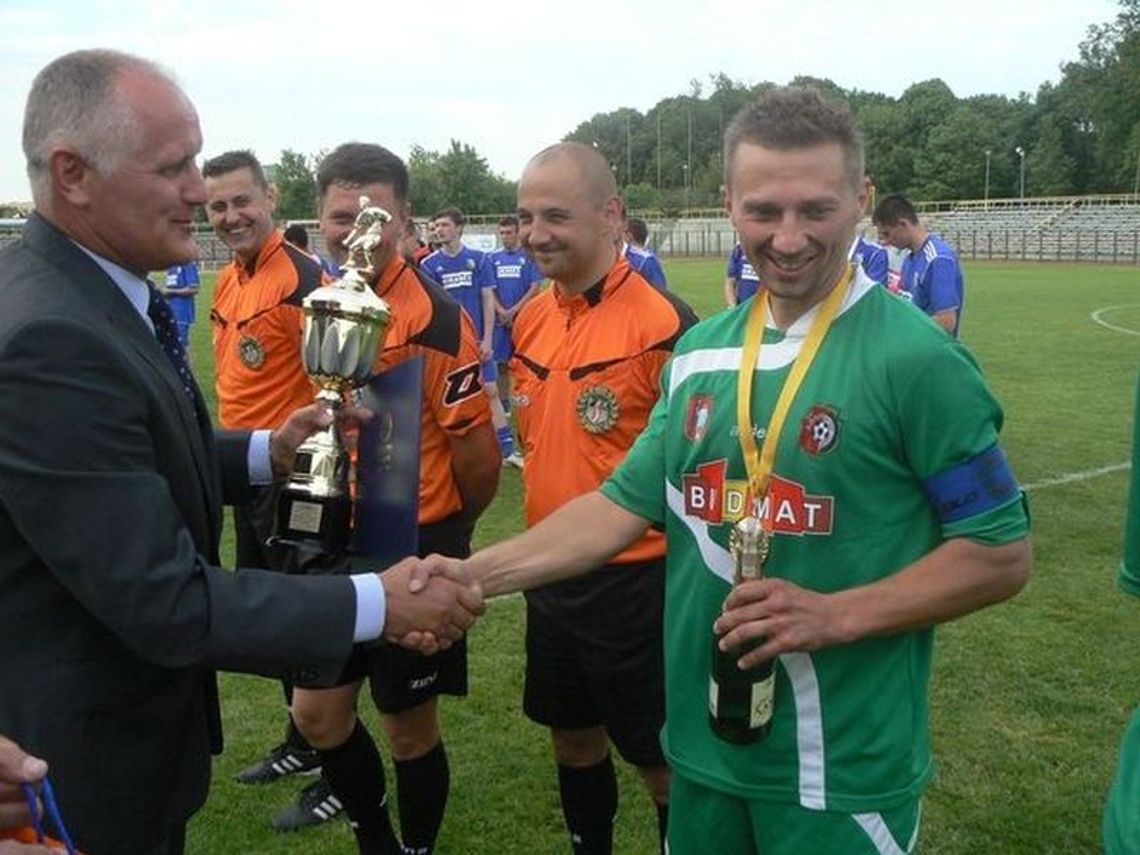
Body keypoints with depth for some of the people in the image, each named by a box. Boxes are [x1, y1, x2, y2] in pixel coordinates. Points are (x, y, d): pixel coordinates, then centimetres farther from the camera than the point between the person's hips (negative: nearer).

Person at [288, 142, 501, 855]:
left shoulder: (435, 320, -20)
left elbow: (479, 456, -15)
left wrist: (447, 536, 1)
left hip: (416, 548, -6)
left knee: (410, 727, 9)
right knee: (319, 713, 15)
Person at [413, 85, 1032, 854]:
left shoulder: (916, 359, -14)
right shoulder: (698, 352, 4)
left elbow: (1002, 553, -11)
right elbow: (627, 503, 6)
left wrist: (836, 615, -22)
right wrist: (477, 573, -4)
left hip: (843, 769, -5)